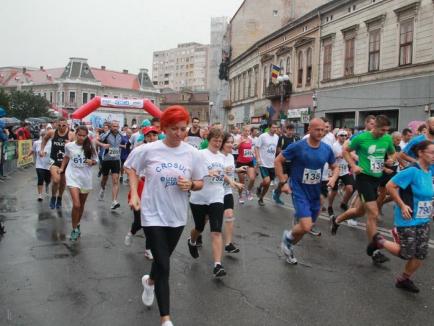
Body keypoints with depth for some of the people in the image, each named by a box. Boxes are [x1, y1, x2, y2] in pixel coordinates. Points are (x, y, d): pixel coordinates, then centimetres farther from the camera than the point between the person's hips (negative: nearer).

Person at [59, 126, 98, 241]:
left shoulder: (90, 147, -5)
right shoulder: (69, 146, -3)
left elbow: (95, 160, 5)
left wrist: (92, 162, -16)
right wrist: (62, 168, 9)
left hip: (86, 178, 2)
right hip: (73, 177, -2)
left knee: (82, 205, 15)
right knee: (76, 205, -15)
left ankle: (77, 225, 38)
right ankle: (74, 229, 3)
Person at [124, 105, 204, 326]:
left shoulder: (192, 153, -6)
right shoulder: (149, 150, -11)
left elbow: (200, 183, 4)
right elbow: (131, 167, 6)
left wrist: (190, 185, -18)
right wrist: (134, 194, -5)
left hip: (177, 216, 3)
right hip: (153, 215, -3)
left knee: (163, 259, 22)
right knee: (164, 267, -6)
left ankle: (150, 281, 56)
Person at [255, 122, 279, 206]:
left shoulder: (277, 137, 6)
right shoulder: (263, 136, -10)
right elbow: (256, 148, -8)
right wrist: (258, 159, -19)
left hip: (272, 164, 6)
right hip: (263, 164, -6)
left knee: (268, 184, 9)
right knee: (266, 181, -19)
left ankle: (261, 198, 27)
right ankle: (259, 188, 12)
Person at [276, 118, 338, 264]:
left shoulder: (327, 149, -2)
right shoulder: (297, 146, -16)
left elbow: (335, 167, 13)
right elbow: (278, 161, -7)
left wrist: (333, 177, -9)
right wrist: (283, 182, -12)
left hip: (315, 193, 5)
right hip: (299, 191, -5)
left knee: (306, 227, 14)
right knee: (306, 227, -18)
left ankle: (289, 246, 41)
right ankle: (288, 236, 15)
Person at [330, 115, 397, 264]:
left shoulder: (388, 139, 1)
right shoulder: (361, 137, -13)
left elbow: (393, 154, 18)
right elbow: (345, 151, -1)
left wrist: (391, 160, -5)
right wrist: (354, 166, -13)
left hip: (377, 178, 7)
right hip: (364, 177, -7)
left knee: (360, 211, 20)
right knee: (373, 214, -10)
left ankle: (336, 220, 45)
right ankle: (374, 251, 2)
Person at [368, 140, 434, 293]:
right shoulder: (412, 171, -21)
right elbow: (390, 186, -20)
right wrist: (402, 206, -19)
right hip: (408, 221, -7)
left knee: (420, 255, 8)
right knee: (406, 254, -1)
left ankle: (404, 279, 27)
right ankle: (380, 241, 22)